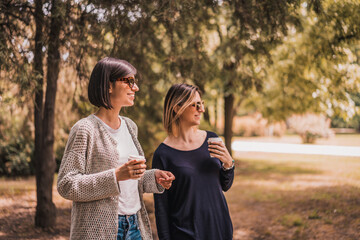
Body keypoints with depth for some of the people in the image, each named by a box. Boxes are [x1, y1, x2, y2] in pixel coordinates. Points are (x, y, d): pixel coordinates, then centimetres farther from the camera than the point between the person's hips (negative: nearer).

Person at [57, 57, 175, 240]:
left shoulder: (130, 127, 11)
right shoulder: (85, 129, -11)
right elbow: (66, 185, -16)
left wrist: (153, 178, 1)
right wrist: (116, 176, -24)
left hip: (134, 225, 7)